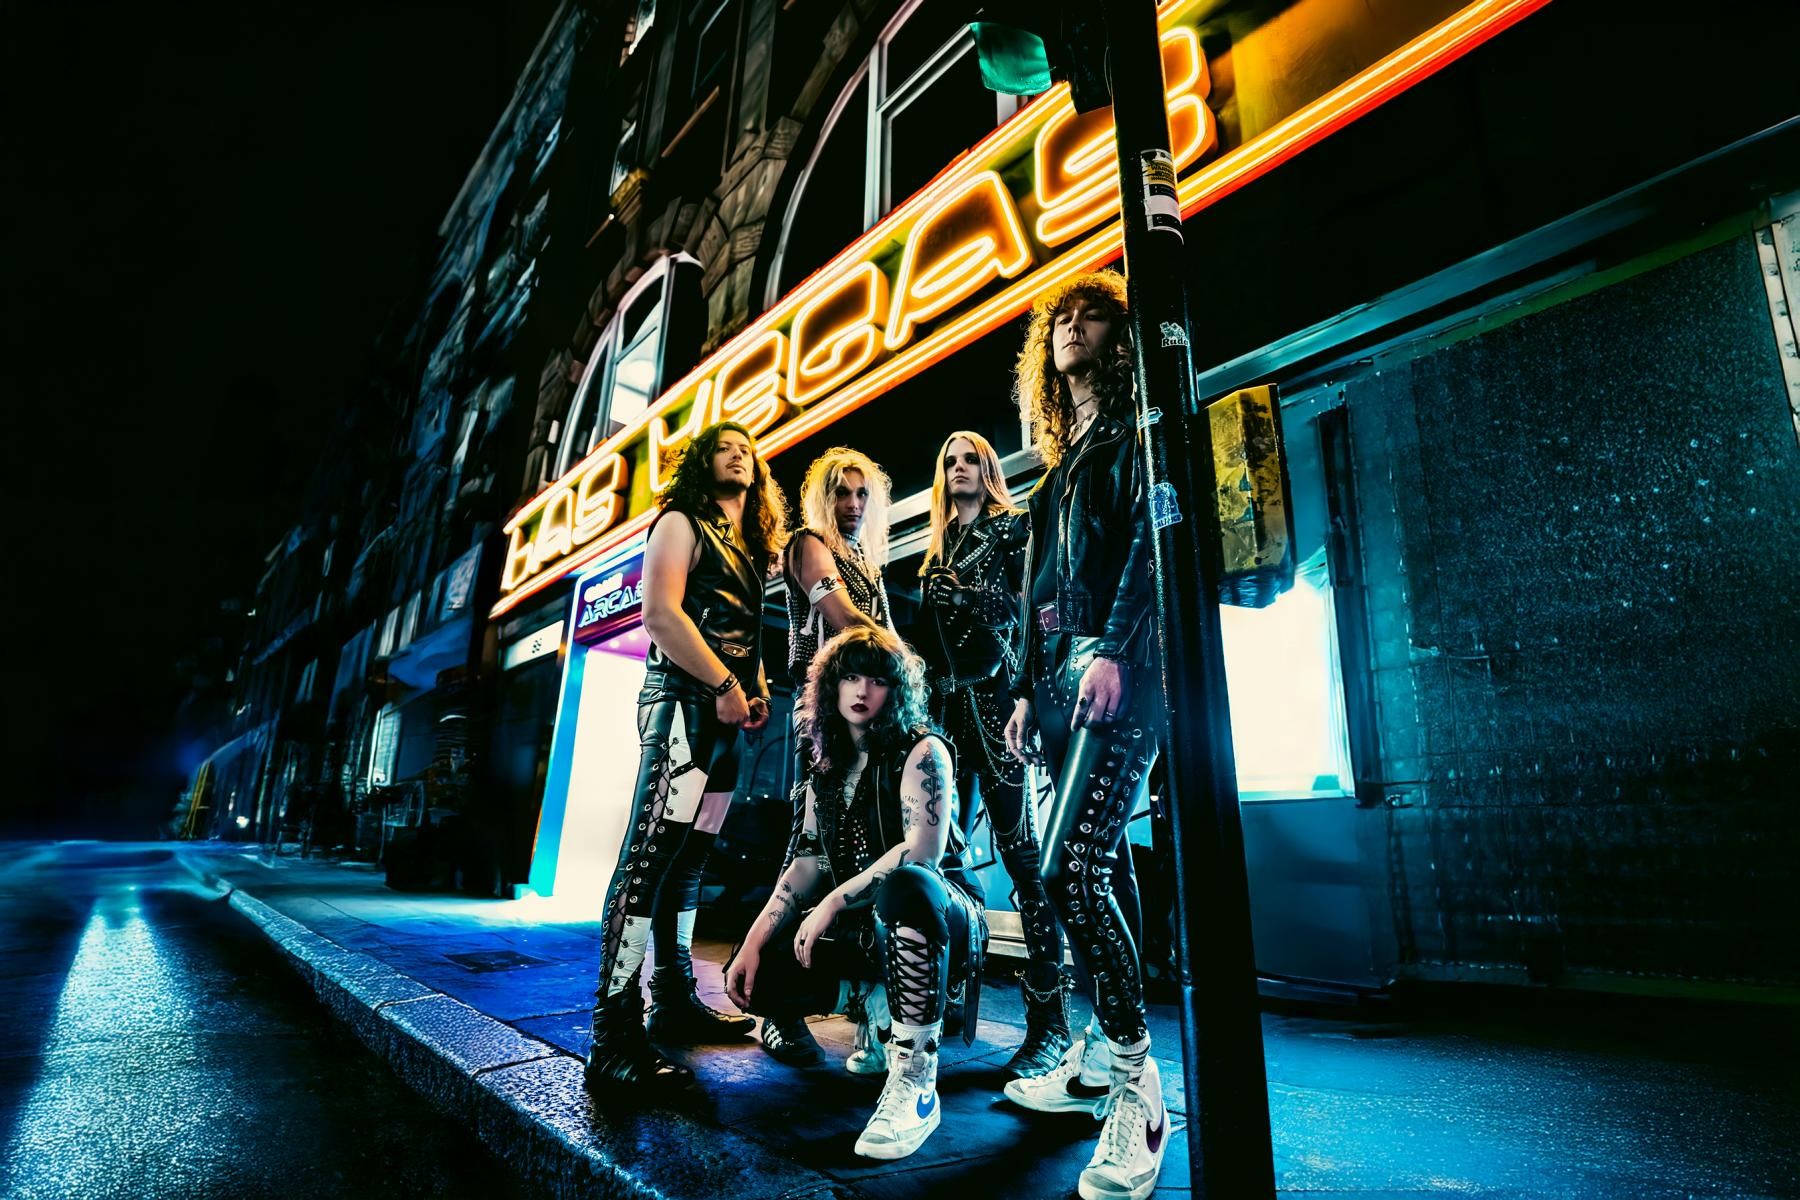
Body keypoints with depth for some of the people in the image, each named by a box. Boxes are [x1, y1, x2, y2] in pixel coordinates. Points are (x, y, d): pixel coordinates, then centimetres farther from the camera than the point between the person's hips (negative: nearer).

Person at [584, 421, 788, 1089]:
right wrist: (724, 685, -14)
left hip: (728, 716, 9)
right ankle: (614, 1036, -12)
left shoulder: (753, 545, 25)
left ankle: (674, 1003, 20)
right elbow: (660, 614, -13)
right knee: (650, 858, -13)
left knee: (689, 861, 12)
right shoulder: (682, 523, 1)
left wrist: (758, 691, 9)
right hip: (684, 704, -8)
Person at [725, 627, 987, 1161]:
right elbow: (804, 865, 6)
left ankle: (915, 1079, -30)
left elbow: (923, 849, -24)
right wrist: (754, 941, -5)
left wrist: (834, 903, -23)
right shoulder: (826, 769, 8)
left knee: (906, 884, -40)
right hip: (866, 927, 6)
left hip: (940, 917, -6)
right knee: (755, 977, -11)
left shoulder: (921, 750, -11)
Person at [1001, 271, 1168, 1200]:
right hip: (1062, 676, 8)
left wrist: (1115, 649, -22)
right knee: (1091, 872, 9)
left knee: (1070, 872, -18)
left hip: (1117, 669, -8)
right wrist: (1027, 690, 16)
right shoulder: (1059, 469, 27)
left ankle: (1136, 1087, -6)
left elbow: (1150, 533, -11)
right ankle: (1100, 1057, 19)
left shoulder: (1135, 430, 6)